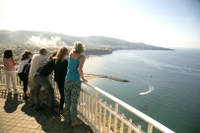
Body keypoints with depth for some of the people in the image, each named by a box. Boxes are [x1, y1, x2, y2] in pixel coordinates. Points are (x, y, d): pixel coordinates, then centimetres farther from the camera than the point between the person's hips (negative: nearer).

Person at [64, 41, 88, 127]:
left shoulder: (71, 53, 6)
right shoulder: (82, 57, -9)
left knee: (67, 101, 15)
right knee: (74, 102, 6)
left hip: (67, 80, 5)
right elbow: (80, 69, -20)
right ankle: (74, 121, 19)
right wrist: (83, 79, -8)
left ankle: (67, 118, 31)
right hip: (75, 82, -5)